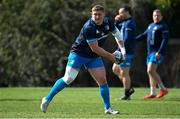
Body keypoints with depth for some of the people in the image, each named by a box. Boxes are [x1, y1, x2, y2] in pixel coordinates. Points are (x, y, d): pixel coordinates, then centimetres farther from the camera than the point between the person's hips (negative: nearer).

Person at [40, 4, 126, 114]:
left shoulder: (108, 22, -7)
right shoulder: (89, 28, -29)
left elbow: (117, 34, 12)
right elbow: (95, 48, -26)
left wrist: (123, 49, 0)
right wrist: (110, 57, -20)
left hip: (94, 56, 6)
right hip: (78, 53, -6)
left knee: (102, 80, -2)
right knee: (68, 79, -12)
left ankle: (108, 108, 8)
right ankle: (47, 99, 0)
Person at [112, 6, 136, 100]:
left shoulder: (130, 23, -15)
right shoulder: (124, 22, 15)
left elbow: (127, 39, -22)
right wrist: (116, 21, 5)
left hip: (127, 52, -10)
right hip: (123, 52, 10)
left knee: (124, 73, -6)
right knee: (115, 69, 17)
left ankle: (126, 95, -1)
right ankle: (129, 88, 17)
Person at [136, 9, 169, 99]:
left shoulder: (163, 27, -7)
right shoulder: (151, 25, 17)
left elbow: (165, 40, -15)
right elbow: (144, 35, 26)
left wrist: (159, 52, -23)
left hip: (157, 53, -8)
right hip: (150, 52, 8)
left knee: (150, 71, -17)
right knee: (151, 72, 8)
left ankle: (163, 89, -7)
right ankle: (153, 93, 12)